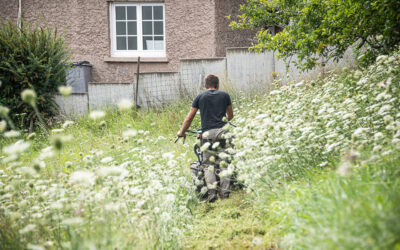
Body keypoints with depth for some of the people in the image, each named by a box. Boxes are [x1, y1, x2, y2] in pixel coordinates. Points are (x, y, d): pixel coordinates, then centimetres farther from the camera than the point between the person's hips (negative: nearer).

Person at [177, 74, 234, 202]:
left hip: (207, 133, 0)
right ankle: (224, 191, 0)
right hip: (222, 132, 1)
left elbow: (189, 118, 15)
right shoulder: (224, 95, 15)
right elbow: (230, 115, 27)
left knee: (208, 164, 3)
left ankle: (212, 191, -13)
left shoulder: (200, 97, 13)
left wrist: (181, 132, 29)